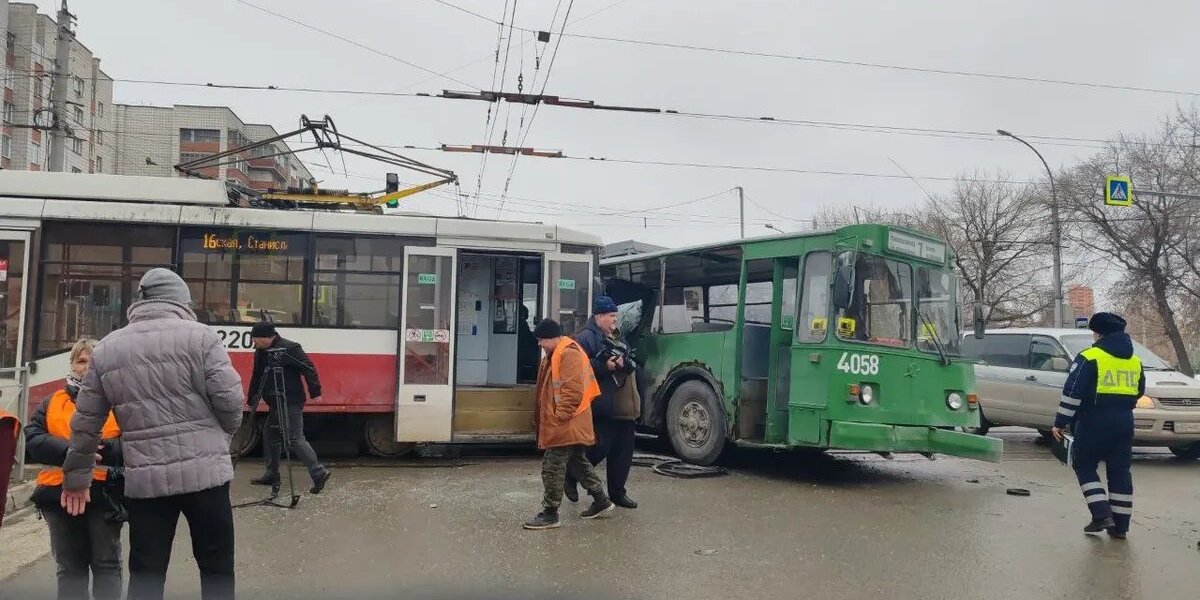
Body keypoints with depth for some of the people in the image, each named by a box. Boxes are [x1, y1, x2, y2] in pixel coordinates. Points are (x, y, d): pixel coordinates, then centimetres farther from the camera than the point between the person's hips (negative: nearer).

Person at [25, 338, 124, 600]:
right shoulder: (53, 402, 13)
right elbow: (32, 439, -2)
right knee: (70, 567, 13)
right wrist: (69, 450, -18)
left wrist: (102, 447, -24)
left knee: (106, 565, 6)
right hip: (61, 493, 3)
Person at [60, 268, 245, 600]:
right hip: (204, 471, -3)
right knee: (217, 568, 10)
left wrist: (77, 477, 24)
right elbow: (230, 401, -10)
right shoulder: (200, 336, -5)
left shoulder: (106, 349, 9)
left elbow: (86, 422, 13)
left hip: (144, 479, 3)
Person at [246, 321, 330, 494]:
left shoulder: (289, 349, -16)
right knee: (272, 436, 16)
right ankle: (272, 474, 30)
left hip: (291, 403, -9)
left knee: (295, 438, -13)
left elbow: (308, 368, -19)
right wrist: (252, 400, 26)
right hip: (275, 403, 10)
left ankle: (319, 473, -11)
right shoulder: (261, 352, 12)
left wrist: (315, 392, -22)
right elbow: (257, 377, 22)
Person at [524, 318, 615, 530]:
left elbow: (573, 391, -24)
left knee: (552, 467, -5)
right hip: (570, 424, 11)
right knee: (578, 463, 19)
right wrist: (543, 416, 18)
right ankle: (601, 501, 28)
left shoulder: (568, 354, -18)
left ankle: (550, 514, 3)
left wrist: (559, 418, -21)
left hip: (566, 424, -11)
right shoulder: (558, 354, 16)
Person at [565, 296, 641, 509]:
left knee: (624, 450, 10)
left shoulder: (615, 339, 21)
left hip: (623, 408, 9)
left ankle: (617, 492, 22)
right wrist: (605, 366, -23)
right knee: (599, 448, -7)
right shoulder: (586, 338, -7)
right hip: (603, 408, -9)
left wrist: (626, 363, 6)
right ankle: (572, 476, 18)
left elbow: (630, 367, 28)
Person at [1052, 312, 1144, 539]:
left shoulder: (1090, 357, -10)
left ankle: (1102, 515, -4)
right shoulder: (1135, 361, 11)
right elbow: (1138, 392, 21)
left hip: (1094, 422, -6)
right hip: (1124, 422, 6)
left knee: (1085, 467, 7)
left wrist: (1060, 422, -10)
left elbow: (1072, 393, -14)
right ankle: (1120, 525, 11)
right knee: (1120, 471, 9)